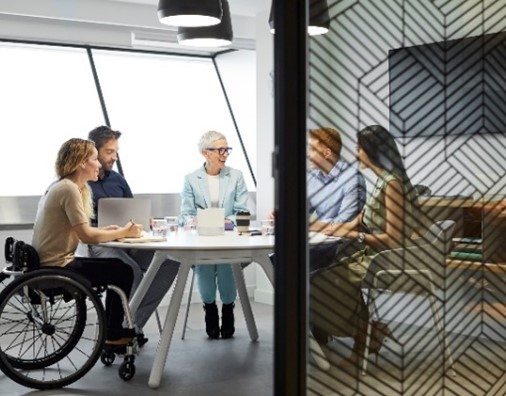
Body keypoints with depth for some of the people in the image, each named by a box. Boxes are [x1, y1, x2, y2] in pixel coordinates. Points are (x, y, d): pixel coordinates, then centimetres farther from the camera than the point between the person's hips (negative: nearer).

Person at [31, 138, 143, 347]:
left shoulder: (61, 186, 12)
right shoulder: (69, 189, -18)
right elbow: (87, 236, -22)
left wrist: (106, 230, 2)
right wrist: (123, 233, -11)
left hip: (50, 263, 10)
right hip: (57, 267, -10)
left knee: (118, 268, 17)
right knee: (123, 271, -1)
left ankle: (114, 330, 25)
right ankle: (113, 336, 10)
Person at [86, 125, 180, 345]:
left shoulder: (118, 179, 19)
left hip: (127, 242, 7)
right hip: (97, 244, -7)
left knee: (169, 260, -16)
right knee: (131, 270, -35)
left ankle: (133, 325, -13)